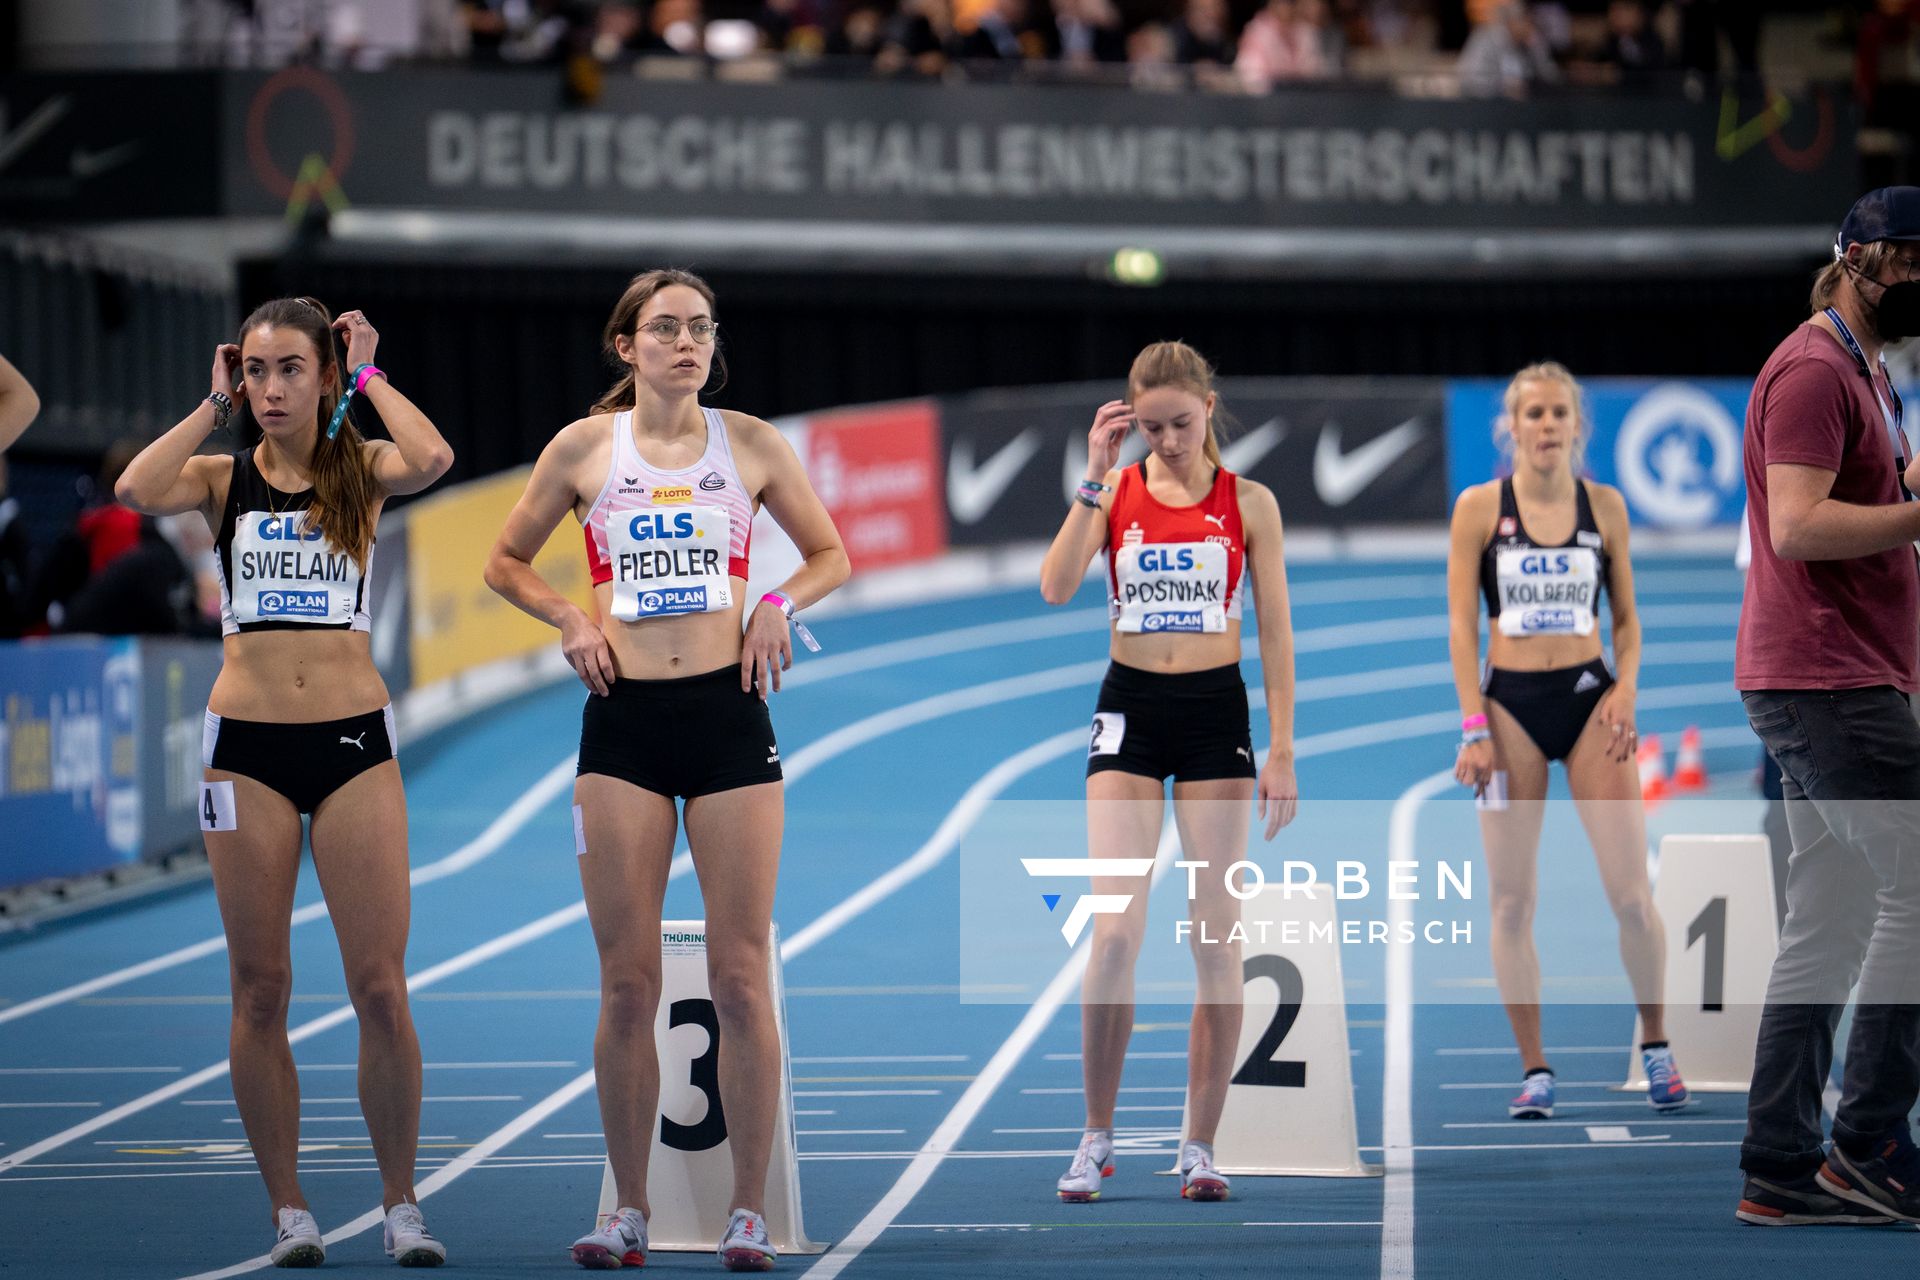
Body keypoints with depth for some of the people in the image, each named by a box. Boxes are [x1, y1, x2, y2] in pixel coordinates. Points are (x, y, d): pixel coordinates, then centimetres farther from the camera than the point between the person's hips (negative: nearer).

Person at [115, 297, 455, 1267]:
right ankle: (289, 1212, 10)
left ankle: (400, 1205, 6)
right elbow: (135, 489, -15)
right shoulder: (223, 479, 6)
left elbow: (432, 460, -18)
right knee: (259, 991, 2)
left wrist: (367, 376, -4)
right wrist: (214, 406, -4)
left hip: (354, 740, -1)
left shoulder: (361, 470, 5)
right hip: (247, 742, 1)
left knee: (380, 987, -4)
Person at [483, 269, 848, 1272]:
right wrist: (569, 619, -1)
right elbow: (507, 563, 15)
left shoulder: (749, 443, 5)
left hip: (729, 713, 0)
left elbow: (830, 555, 16)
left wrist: (780, 602, -2)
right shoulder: (584, 448, 4)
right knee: (627, 981, 0)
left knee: (740, 976, -3)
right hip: (624, 721, 0)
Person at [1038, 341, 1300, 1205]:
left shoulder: (1248, 503, 2)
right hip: (1131, 711, 0)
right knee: (1116, 932, -9)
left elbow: (1274, 631, 3)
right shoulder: (1115, 493, 2)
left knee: (1218, 938, -1)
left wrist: (1281, 750, -3)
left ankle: (1199, 1146, 7)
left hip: (1216, 713, 0)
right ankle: (1097, 1140, 2)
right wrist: (1096, 478, -17)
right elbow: (1056, 587, -13)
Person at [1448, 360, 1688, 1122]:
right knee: (1511, 899, -1)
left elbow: (1626, 617, 13)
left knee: (1632, 895, -6)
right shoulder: (1479, 509, 1)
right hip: (1511, 703, -1)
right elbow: (1461, 624, 0)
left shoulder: (1604, 506, 7)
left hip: (1588, 697, 1)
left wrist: (1625, 687, -4)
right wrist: (1474, 726, -8)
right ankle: (1534, 1072, 7)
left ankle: (1657, 1048, 12)